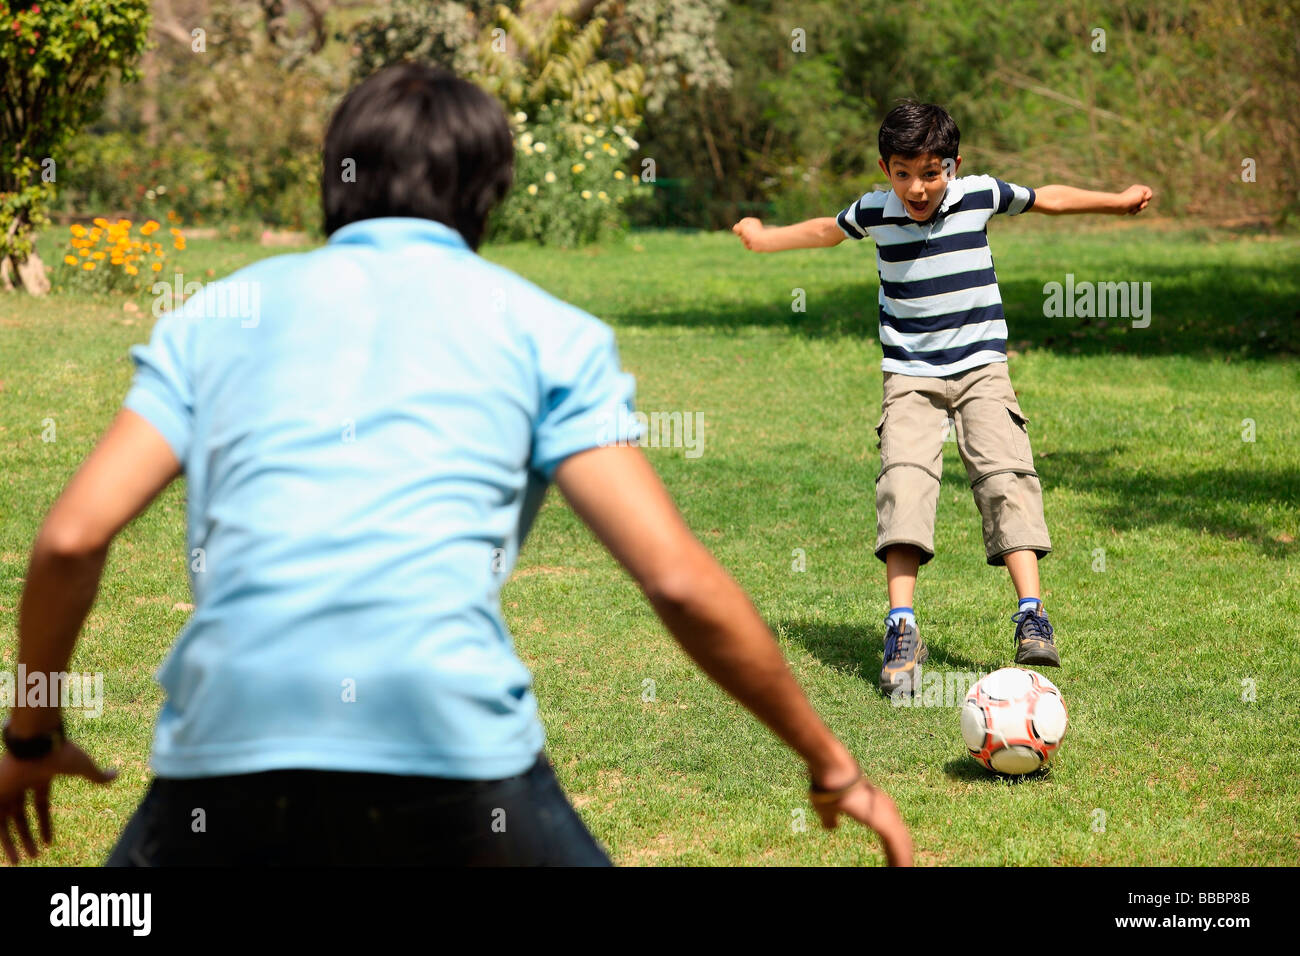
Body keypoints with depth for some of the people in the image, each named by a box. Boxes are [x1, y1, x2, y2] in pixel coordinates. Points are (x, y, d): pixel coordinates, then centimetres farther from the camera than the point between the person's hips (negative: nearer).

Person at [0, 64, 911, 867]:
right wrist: (834, 767, 16)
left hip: (224, 743, 1)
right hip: (455, 742, -1)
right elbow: (680, 580, 7)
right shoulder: (544, 326, 16)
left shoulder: (220, 309, 21)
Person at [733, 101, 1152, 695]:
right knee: (904, 477, -21)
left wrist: (1119, 200, 24)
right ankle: (901, 629, -27)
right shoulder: (874, 212, -1)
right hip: (910, 376, 0)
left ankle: (1031, 615, -22)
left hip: (981, 368, 0)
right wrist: (764, 239, 34)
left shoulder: (980, 196, -3)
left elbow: (1049, 199, 16)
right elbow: (827, 231, 22)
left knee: (1004, 473, -18)